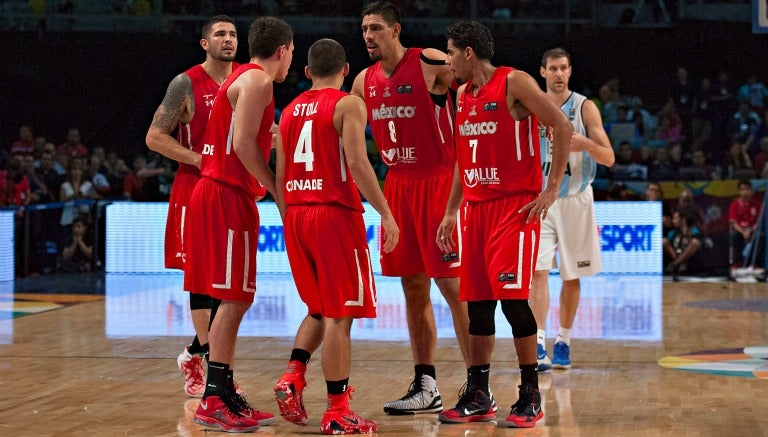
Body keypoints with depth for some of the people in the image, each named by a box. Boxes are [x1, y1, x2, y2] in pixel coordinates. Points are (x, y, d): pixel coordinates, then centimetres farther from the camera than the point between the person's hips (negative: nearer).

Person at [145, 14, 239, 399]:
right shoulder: (186, 84, -7)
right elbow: (155, 137, -8)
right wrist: (199, 160, -17)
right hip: (194, 188, -5)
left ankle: (196, 354, 16)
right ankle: (204, 352, 7)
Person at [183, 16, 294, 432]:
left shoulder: (242, 79, 20)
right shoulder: (257, 81, -10)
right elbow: (243, 143, -20)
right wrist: (277, 189, -15)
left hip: (217, 192, 10)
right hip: (227, 196, -10)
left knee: (234, 300, 12)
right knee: (233, 300, -9)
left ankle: (225, 395, 15)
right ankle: (213, 401, -9)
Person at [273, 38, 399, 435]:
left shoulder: (290, 110, 14)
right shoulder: (348, 104, -5)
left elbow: (280, 175, 14)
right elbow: (357, 164, -16)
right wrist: (386, 214, -14)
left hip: (296, 216, 6)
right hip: (335, 214, -6)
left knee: (319, 309, 21)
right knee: (339, 315, -3)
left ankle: (293, 376, 3)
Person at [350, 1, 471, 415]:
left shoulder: (432, 63, -11)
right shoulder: (365, 81, 9)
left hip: (438, 182, -7)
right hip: (397, 184, 7)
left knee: (452, 285, -7)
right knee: (413, 286, 9)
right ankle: (425, 388, 17)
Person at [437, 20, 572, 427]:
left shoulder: (515, 83, -9)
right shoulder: (463, 94, 14)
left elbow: (563, 127, -12)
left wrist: (552, 189, -14)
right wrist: (450, 212, 18)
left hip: (516, 206, -7)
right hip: (476, 207, 7)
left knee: (511, 297, -12)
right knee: (477, 303, 6)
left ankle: (530, 396, -2)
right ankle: (477, 396, 13)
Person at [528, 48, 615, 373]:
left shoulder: (585, 108, -3)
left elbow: (609, 158, -7)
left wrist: (586, 144, -26)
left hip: (576, 200, 0)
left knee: (572, 276, 7)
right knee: (539, 272, -13)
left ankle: (563, 341, 20)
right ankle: (538, 345, -18)